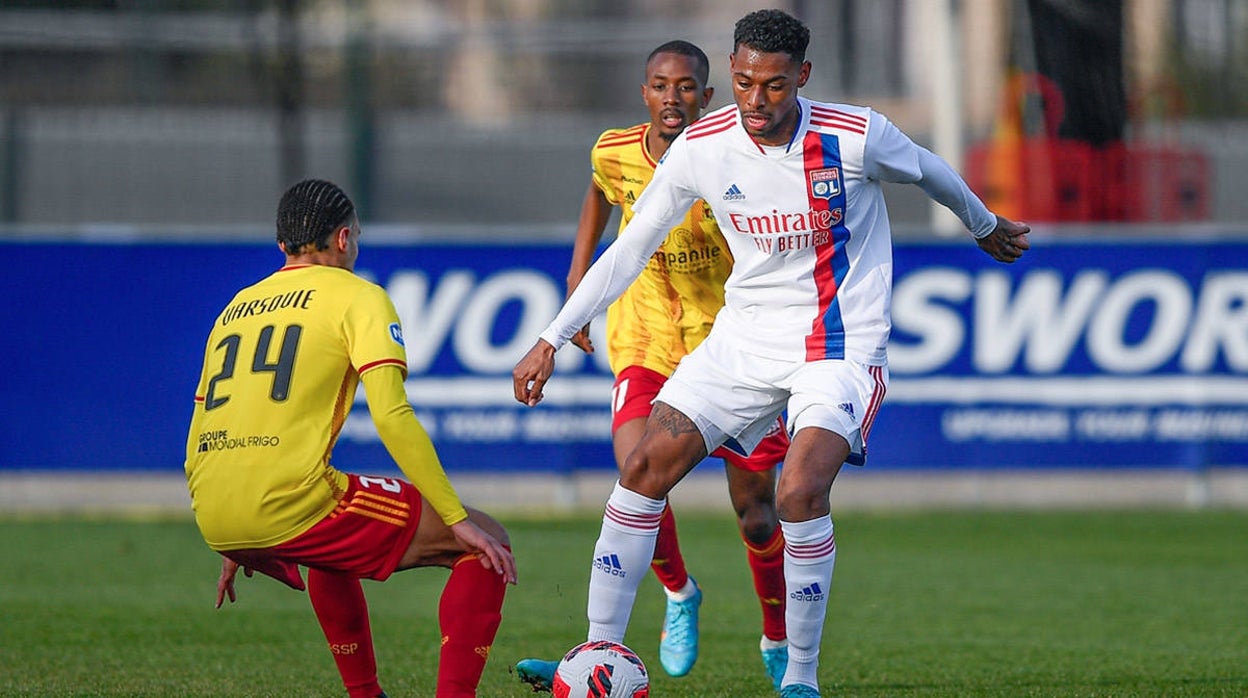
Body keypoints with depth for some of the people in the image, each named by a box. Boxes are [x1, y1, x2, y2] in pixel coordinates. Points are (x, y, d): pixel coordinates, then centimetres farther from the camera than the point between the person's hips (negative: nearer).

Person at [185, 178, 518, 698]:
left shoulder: (237, 307, 24)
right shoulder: (357, 296, 5)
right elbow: (392, 416, -9)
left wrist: (234, 545, 37)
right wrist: (458, 520, -7)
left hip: (216, 521, 7)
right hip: (291, 501, -7)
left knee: (331, 548, 40)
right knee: (486, 547, 3)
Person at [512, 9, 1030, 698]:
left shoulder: (856, 137, -16)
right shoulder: (701, 147, -7)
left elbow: (930, 172, 7)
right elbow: (632, 246, 4)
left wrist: (986, 227, 26)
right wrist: (552, 339, 3)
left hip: (841, 343, -4)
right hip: (745, 334, 4)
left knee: (801, 491, -26)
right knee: (644, 467, -7)